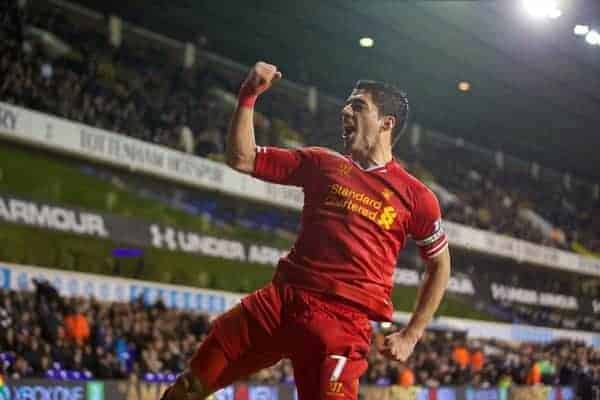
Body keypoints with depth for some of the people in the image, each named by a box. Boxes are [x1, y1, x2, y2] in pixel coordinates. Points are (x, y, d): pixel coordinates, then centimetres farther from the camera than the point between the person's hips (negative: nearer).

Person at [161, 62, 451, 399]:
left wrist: (411, 335, 9)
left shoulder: (415, 196, 6)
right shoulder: (321, 164, 15)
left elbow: (440, 264, 14)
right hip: (281, 298, 4)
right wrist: (248, 97, 4)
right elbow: (241, 158, 15)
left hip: (344, 320, -3)